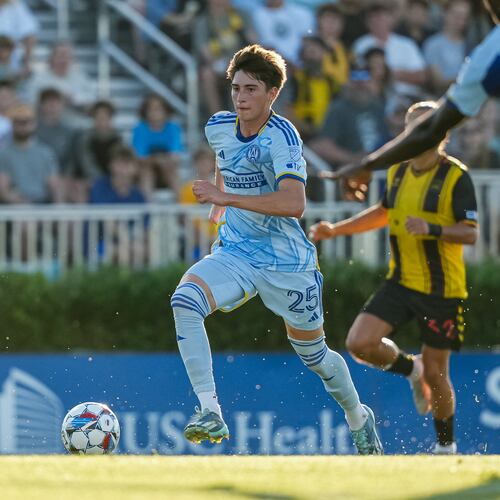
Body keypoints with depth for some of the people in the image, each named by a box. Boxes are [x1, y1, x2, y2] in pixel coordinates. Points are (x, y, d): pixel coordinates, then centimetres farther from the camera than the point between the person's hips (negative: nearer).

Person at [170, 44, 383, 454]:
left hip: (287, 261, -5)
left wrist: (227, 197, -35)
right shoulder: (219, 127, 1)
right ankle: (209, 413, -28)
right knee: (184, 301, -26)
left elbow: (294, 203, -33)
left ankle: (358, 418, 41)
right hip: (234, 253, 5)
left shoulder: (281, 136, -19)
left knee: (314, 354, 10)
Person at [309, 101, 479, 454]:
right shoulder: (398, 171, 7)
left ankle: (446, 445, 26)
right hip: (401, 281, 5)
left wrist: (432, 229, -32)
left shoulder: (456, 176, -12)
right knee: (359, 343, -14)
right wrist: (336, 230, 20)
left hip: (442, 289, -5)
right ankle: (410, 369, 17)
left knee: (435, 374, 1)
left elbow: (470, 233, -16)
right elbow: (385, 212, 25)